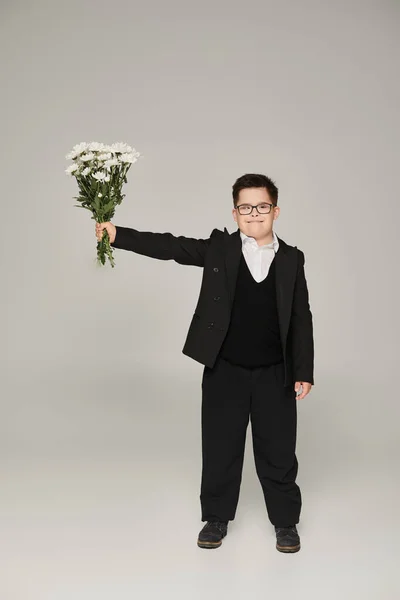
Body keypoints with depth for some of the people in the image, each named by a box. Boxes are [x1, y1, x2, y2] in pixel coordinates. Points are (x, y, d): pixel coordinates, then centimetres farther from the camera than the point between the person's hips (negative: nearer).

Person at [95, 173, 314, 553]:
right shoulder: (218, 248, 0)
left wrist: (304, 372, -1)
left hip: (275, 374, 1)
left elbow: (301, 319, 3)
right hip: (224, 371, 0)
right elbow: (170, 246, -8)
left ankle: (286, 521, 30)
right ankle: (216, 518, 31)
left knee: (278, 451, 10)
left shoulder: (292, 259, 2)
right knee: (220, 449, 11)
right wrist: (118, 234, -20)